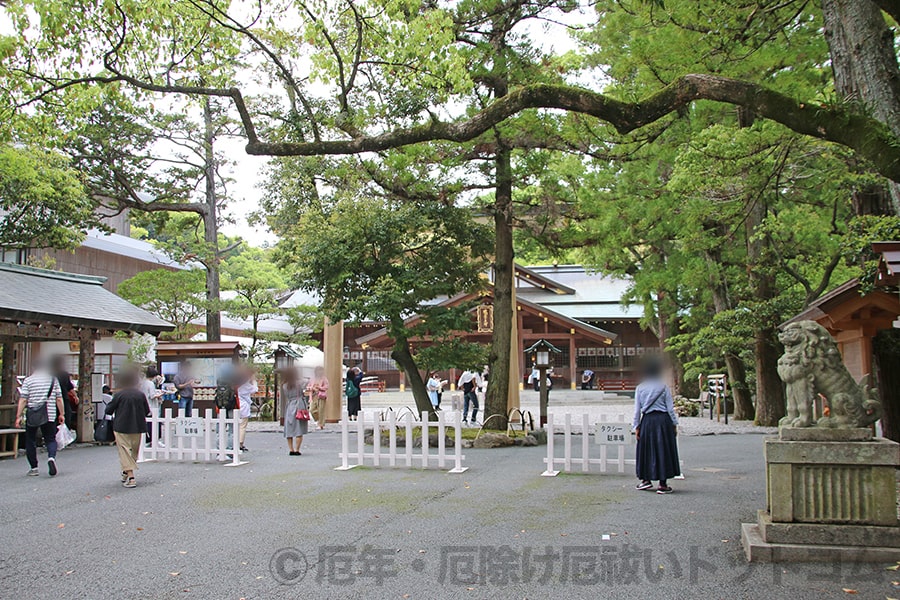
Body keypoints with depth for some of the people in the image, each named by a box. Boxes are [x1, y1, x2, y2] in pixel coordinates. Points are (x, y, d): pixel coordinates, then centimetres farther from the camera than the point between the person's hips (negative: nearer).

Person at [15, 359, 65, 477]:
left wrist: (19, 416, -2)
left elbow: (23, 400, -4)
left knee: (30, 441, 12)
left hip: (32, 415, -1)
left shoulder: (28, 380, 0)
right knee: (50, 439, 8)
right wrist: (61, 414, 10)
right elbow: (59, 399, 4)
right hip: (50, 415, 1)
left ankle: (34, 468, 14)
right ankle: (51, 457, -21)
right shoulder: (53, 379, 5)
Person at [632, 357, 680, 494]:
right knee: (663, 450, 4)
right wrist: (674, 424, 6)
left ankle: (646, 479, 20)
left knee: (646, 450, 14)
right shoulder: (664, 387, -4)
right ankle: (663, 484, 6)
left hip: (647, 421, 2)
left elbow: (637, 410, 1)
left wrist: (636, 426, 7)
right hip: (663, 420, -1)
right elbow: (670, 408, -2)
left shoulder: (640, 388, 0)